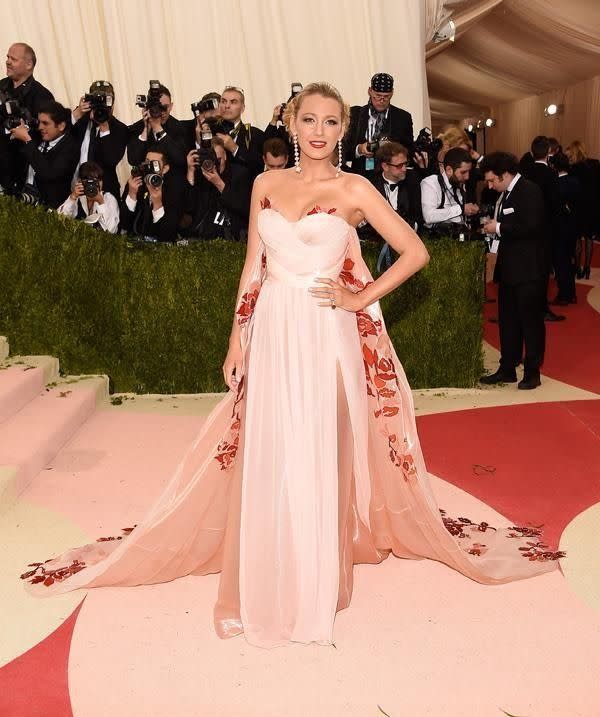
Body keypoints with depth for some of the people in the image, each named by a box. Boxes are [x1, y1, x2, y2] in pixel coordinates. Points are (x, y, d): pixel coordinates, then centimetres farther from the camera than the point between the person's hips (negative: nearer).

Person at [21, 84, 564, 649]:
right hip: (271, 335, 3)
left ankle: (315, 583, 22)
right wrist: (236, 340, 7)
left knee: (321, 459, 4)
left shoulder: (354, 189, -1)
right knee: (265, 461, 7)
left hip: (326, 339, -3)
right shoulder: (266, 184, 10)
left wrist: (361, 299, -6)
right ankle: (267, 586, 24)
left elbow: (415, 252, -1)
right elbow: (253, 268, 11)